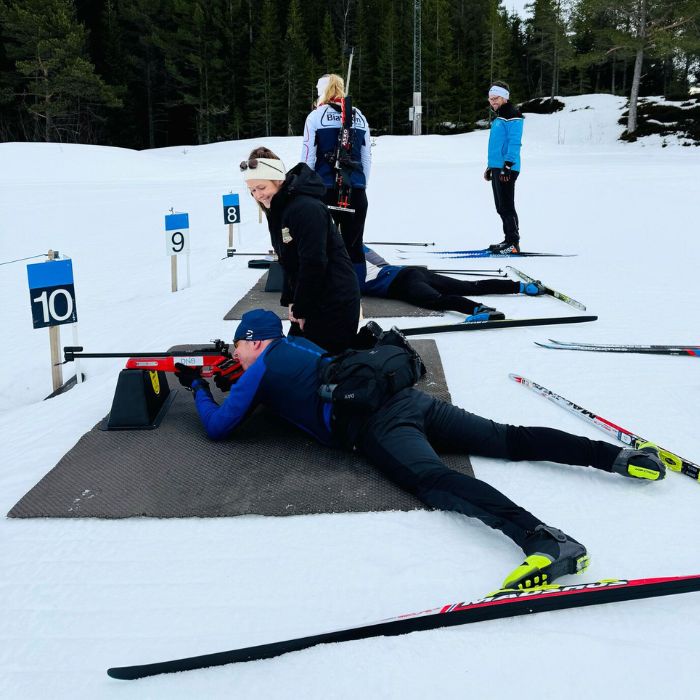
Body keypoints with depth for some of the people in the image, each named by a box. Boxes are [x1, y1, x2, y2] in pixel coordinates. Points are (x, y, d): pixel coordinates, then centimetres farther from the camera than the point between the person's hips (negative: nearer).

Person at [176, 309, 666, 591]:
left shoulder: (261, 369, 10)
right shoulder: (294, 345, 31)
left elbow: (218, 427, 11)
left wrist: (199, 388, 31)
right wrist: (238, 378, 54)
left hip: (375, 424, -8)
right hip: (405, 396, 8)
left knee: (433, 480, -29)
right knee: (506, 438, 2)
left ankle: (544, 539, -52)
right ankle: (615, 454, -6)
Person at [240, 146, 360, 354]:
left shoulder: (307, 208, -22)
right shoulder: (277, 210, 9)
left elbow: (314, 263, -24)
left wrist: (301, 309, -16)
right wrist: (290, 301, 7)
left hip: (335, 303, -10)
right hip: (310, 300, 10)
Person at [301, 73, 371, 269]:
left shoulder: (316, 116, -2)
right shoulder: (359, 117, 10)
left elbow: (308, 157, -4)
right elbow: (367, 157, 11)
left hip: (326, 188, -3)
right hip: (356, 190, 3)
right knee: (355, 244, 8)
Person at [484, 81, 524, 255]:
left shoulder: (513, 115, -8)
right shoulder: (498, 117, 21)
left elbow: (514, 142, -17)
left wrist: (508, 164, -23)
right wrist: (490, 166, 26)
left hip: (506, 169, -10)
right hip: (497, 168, 10)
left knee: (506, 206, -10)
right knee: (501, 207, 12)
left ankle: (513, 243, -7)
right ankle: (509, 241, 18)